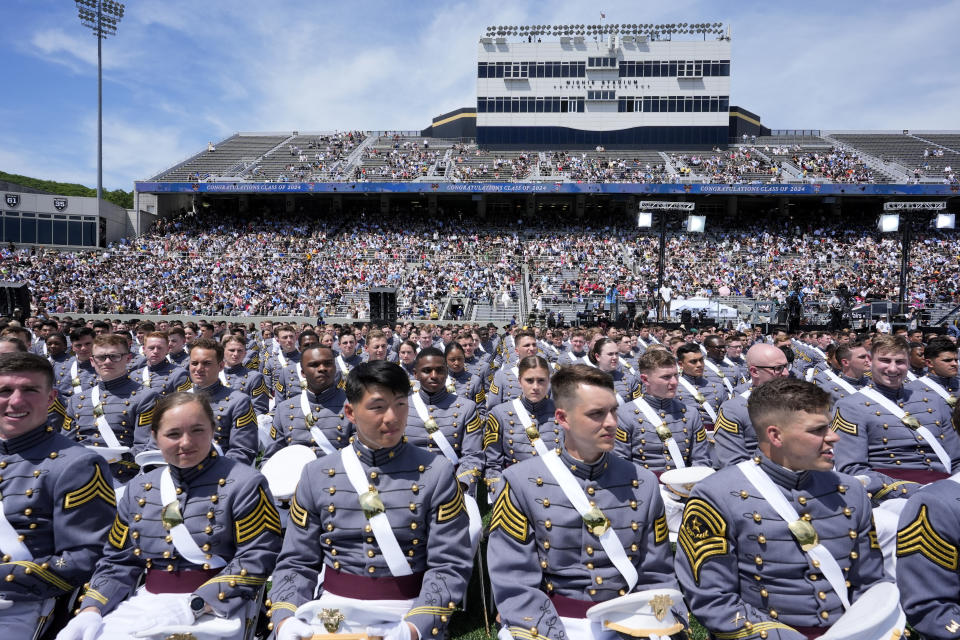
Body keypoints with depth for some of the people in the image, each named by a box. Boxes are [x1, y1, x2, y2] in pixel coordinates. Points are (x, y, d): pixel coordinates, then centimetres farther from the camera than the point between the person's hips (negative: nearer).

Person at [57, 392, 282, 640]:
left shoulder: (242, 483, -8)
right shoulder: (139, 489, 11)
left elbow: (256, 558, -13)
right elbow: (118, 561, 15)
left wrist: (196, 606, -18)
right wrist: (91, 609, -2)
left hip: (217, 607, -5)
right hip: (146, 602, 5)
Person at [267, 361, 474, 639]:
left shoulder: (435, 473, -5)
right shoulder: (316, 476, 2)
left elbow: (450, 565, -7)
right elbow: (296, 563, 5)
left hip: (409, 617, -2)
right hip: (333, 615, 2)